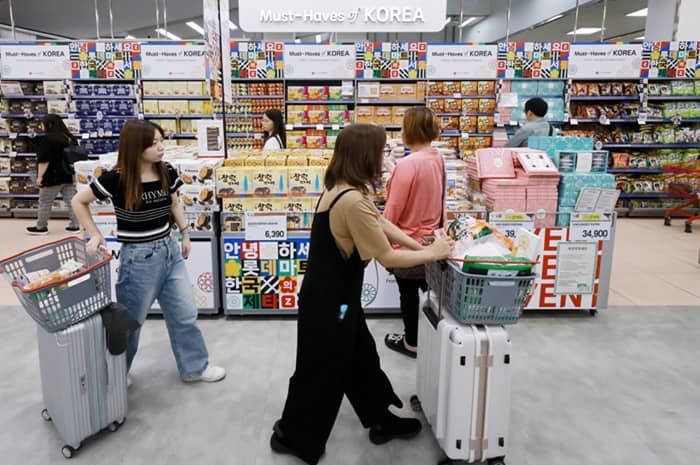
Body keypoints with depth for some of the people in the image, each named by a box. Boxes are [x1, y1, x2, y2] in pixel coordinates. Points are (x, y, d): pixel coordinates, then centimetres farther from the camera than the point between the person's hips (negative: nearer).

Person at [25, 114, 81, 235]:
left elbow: (44, 160, -17)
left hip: (53, 177, -7)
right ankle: (75, 225, 9)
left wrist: (40, 176, -12)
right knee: (71, 201, 7)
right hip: (69, 176, 7)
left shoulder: (47, 139, -15)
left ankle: (41, 227, 16)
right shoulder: (71, 138, 8)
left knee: (44, 203, 6)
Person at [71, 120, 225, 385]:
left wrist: (185, 234, 12)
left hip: (169, 251, 5)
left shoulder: (167, 173, -2)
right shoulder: (116, 179, -17)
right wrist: (95, 235, -8)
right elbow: (78, 202, -4)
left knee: (185, 314, 13)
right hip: (138, 257, -5)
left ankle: (195, 367, 31)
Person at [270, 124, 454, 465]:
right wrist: (432, 254, -7)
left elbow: (380, 224, 10)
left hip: (336, 297, 10)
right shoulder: (352, 201, -29)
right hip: (327, 303, -10)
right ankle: (292, 436, 33)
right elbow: (388, 257, -22)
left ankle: (381, 421, 42)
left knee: (361, 359, 23)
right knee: (320, 372, 11)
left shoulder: (342, 190, 2)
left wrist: (422, 246, 4)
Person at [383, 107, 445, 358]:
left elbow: (393, 208, -18)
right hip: (430, 236, 7)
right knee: (428, 287, 21)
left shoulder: (408, 164, -24)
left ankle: (412, 343, 27)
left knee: (408, 293, 10)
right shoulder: (437, 158, -1)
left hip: (408, 240, -7)